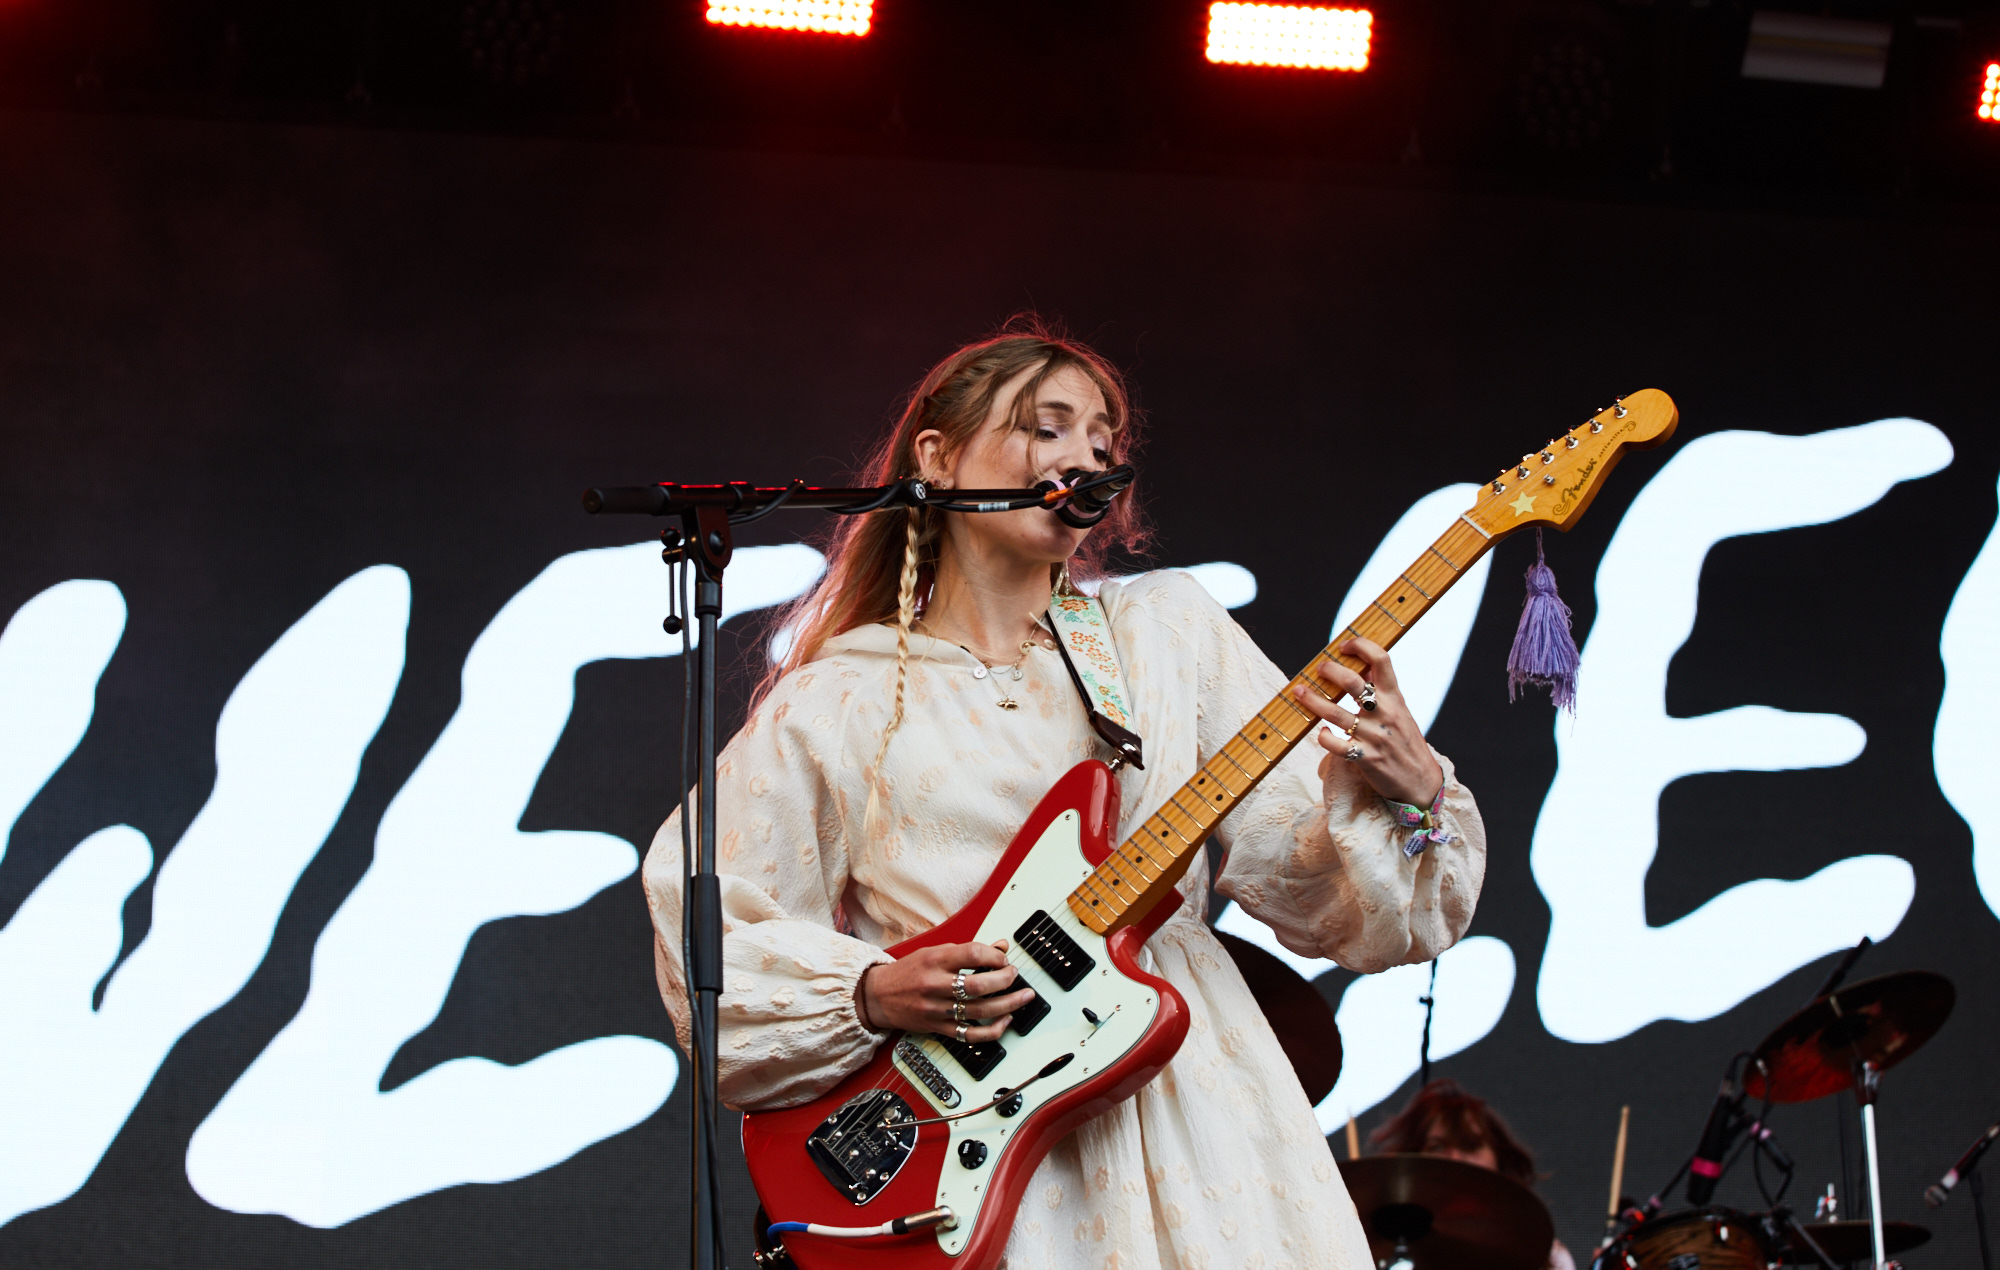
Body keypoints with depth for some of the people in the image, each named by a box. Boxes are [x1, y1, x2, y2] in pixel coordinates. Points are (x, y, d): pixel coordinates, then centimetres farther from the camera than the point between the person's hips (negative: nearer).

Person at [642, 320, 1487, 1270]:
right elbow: (706, 935, 5)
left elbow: (1309, 876, 5)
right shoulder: (833, 706, 5)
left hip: (1201, 1113, 2)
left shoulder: (1167, 629, 12)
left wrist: (1404, 793, -14)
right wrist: (874, 996, -9)